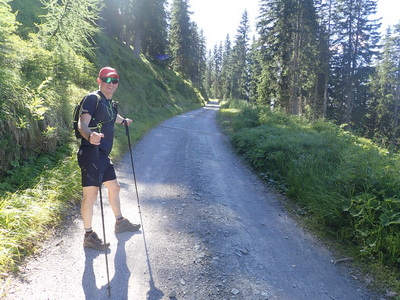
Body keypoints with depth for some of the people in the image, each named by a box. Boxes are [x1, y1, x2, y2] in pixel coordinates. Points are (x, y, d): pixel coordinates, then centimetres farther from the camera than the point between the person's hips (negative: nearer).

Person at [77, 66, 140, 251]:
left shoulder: (110, 102, 16)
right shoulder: (92, 98, -10)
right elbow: (82, 123, -23)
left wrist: (124, 121, 58)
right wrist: (90, 136, -45)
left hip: (103, 155, 10)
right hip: (91, 154, -9)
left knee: (114, 188, 19)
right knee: (91, 193, -5)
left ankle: (120, 222, 37)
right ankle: (89, 236, 8)